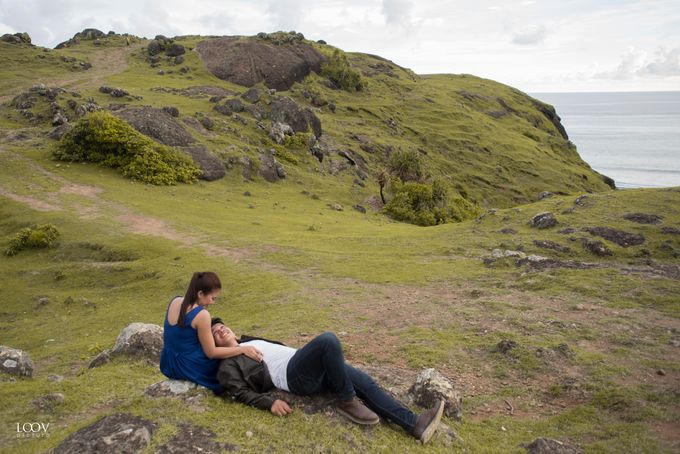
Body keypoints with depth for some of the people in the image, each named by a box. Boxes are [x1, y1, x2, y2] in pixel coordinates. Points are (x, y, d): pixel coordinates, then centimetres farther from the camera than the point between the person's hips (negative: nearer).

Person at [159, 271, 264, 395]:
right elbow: (211, 353, -20)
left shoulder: (175, 301, -3)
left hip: (168, 365, 7)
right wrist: (242, 349, -19)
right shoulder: (201, 314, -26)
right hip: (189, 368, -7)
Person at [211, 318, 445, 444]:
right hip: (294, 375, -8)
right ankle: (346, 402, -19)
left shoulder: (250, 340, 32)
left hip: (309, 369, 8)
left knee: (365, 382, -8)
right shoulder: (228, 364, 8)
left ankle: (415, 424, -13)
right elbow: (241, 392, -5)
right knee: (328, 339, -33)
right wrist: (270, 402, -22)